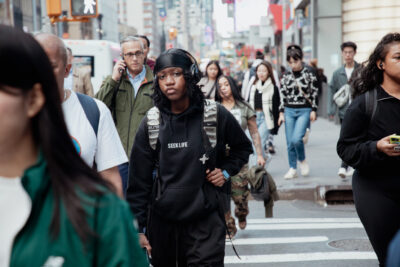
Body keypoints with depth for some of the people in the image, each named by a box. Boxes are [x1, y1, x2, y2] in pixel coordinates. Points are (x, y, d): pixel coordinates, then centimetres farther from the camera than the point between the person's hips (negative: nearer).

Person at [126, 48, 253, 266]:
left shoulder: (215, 115, -3)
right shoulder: (151, 123, 0)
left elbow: (243, 147, 17)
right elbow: (139, 179, 3)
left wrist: (226, 171, 0)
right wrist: (138, 228, 1)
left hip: (205, 221, -2)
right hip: (162, 221, 2)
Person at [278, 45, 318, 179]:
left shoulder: (309, 74, 0)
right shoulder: (286, 76, 7)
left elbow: (314, 93, 1)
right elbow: (282, 95, 9)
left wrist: (313, 110, -4)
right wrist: (281, 113, 5)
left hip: (304, 110, -3)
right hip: (289, 111, 3)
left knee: (296, 139, -19)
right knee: (290, 142, 3)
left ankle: (302, 160, 8)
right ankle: (292, 169, 15)